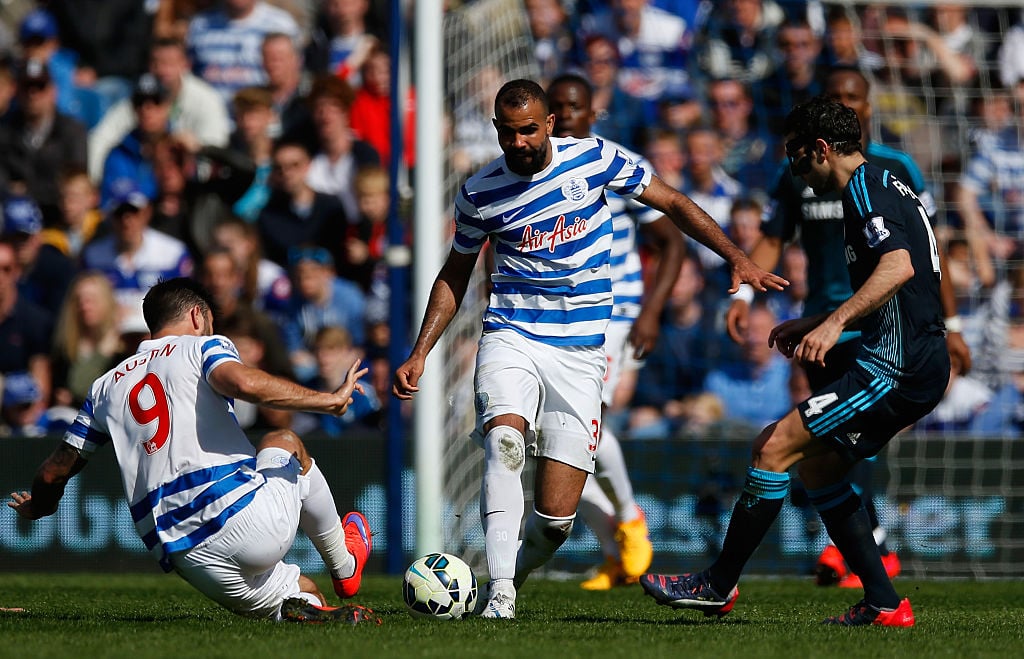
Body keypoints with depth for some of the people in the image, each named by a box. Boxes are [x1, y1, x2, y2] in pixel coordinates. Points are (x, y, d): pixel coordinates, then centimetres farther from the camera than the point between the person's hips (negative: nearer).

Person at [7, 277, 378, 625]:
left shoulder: (106, 386, 22)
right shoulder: (203, 346, 8)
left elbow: (54, 474, 25)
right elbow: (243, 383, -17)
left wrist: (38, 506, 48)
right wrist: (329, 400, -9)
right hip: (247, 514, -4)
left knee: (304, 597, 22)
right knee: (285, 442, 31)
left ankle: (299, 608, -14)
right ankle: (344, 565, 29)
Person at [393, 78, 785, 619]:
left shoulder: (593, 158, -2)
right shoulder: (479, 193, 2)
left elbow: (672, 203, 7)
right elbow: (454, 275, 16)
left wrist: (738, 258, -2)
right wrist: (420, 353, 7)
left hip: (580, 353, 0)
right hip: (510, 338, 0)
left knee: (556, 515, -8)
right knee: (504, 439, -32)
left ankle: (511, 575, 23)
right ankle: (500, 594, -35)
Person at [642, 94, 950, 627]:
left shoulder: (867, 190, -11)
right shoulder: (882, 188, 21)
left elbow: (898, 266, -29)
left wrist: (835, 322, -35)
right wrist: (813, 324, 32)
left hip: (894, 366, -11)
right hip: (917, 368, 11)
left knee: (775, 446, -10)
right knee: (817, 463, 16)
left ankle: (719, 584, -4)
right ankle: (883, 604, 12)